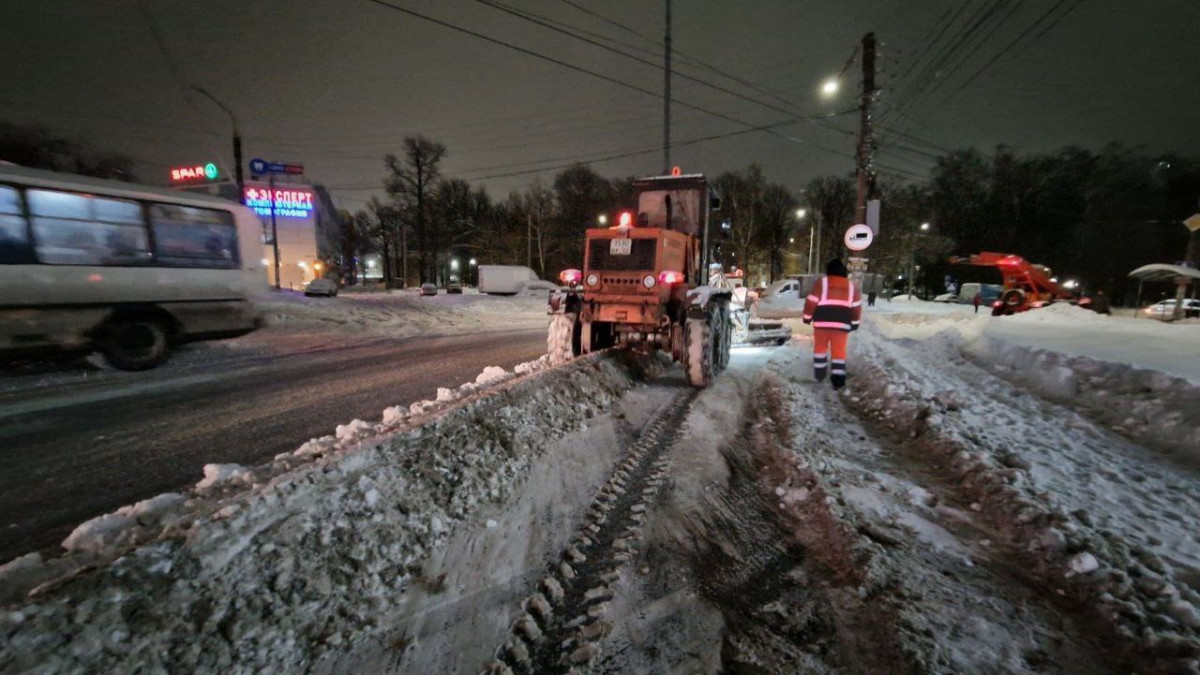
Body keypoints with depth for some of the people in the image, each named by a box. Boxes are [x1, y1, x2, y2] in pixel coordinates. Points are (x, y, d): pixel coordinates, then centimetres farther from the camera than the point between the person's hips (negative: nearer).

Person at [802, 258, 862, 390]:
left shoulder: (822, 282, -2)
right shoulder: (850, 285, 10)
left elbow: (811, 301, -5)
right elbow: (857, 306, 12)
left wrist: (807, 317, 6)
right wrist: (855, 322, 20)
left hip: (822, 321, -2)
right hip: (842, 323, 2)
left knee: (820, 347, 15)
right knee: (839, 350, 5)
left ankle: (819, 374, 22)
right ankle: (838, 379, -1)